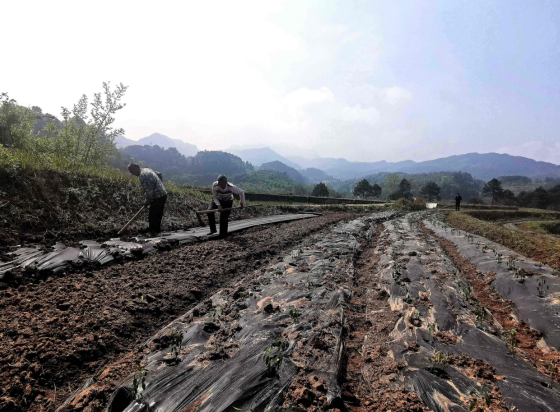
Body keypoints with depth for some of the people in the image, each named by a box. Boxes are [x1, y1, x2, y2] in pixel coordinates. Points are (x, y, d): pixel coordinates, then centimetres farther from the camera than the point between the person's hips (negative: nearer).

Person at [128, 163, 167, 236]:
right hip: (163, 194, 10)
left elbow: (149, 191, -20)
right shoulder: (147, 170, 14)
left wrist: (147, 201, -2)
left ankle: (153, 234, 5)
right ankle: (157, 232, 27)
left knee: (152, 217, -1)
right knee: (158, 216, 18)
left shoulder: (142, 175, -16)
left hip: (158, 197, -10)